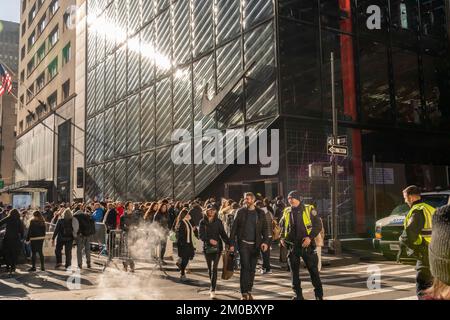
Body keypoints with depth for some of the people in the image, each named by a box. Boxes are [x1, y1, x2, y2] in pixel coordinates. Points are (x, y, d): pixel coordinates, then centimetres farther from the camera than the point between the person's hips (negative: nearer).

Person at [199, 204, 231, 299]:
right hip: (207, 247, 2)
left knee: (214, 268, -11)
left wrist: (229, 243, -10)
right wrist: (209, 240, -20)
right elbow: (201, 235, -4)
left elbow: (223, 234, 2)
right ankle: (213, 287, 31)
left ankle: (213, 290, -11)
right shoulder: (203, 222, 3)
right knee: (210, 268, 11)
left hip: (217, 247, -1)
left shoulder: (218, 222, 3)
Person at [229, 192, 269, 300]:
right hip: (243, 243, -2)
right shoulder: (241, 212, 1)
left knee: (252, 268, 7)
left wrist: (265, 241, -10)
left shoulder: (260, 213, 5)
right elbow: (234, 228, 1)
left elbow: (264, 228, 4)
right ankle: (244, 293, -4)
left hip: (255, 244, 2)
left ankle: (249, 291, 18)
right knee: (245, 267, -8)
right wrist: (232, 243, -4)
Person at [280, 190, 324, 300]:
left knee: (313, 270, 3)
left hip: (306, 245, -3)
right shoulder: (286, 212, 7)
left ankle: (319, 294, 15)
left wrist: (310, 237, -17)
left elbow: (318, 225, -5)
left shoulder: (309, 209, -4)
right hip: (292, 246, 4)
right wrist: (282, 238, 7)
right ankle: (298, 295, 19)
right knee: (294, 271, 8)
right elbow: (282, 225, 21)